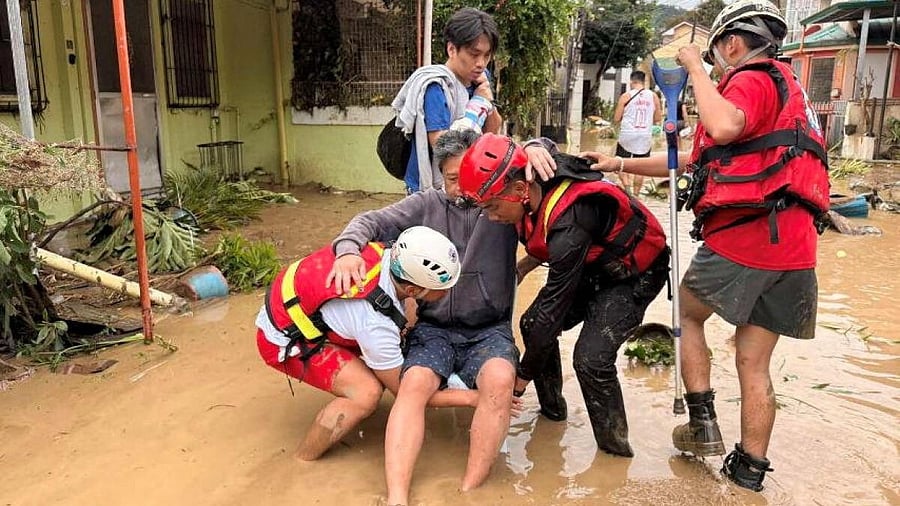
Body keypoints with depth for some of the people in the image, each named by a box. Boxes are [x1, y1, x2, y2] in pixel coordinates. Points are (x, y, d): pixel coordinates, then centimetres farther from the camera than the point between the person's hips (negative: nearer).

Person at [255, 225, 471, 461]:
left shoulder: (389, 253, -18)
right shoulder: (376, 324, -35)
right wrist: (469, 397, -15)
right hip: (283, 340, -8)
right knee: (367, 392, -21)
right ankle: (301, 464, -2)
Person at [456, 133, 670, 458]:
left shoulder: (568, 227, -39)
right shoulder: (534, 182, -19)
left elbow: (553, 308, -31)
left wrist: (522, 376, -18)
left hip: (634, 272, -8)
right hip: (591, 264, 8)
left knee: (591, 357, -23)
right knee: (531, 324, -3)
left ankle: (615, 449, -1)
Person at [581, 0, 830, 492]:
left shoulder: (752, 79, -3)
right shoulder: (782, 86, 27)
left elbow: (724, 128, -29)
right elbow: (697, 160, 25)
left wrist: (695, 67, -12)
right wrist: (621, 164, 24)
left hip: (740, 240, -8)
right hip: (790, 251, 8)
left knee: (687, 314, 15)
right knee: (753, 362, 13)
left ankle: (703, 423, 13)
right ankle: (749, 470, 20)